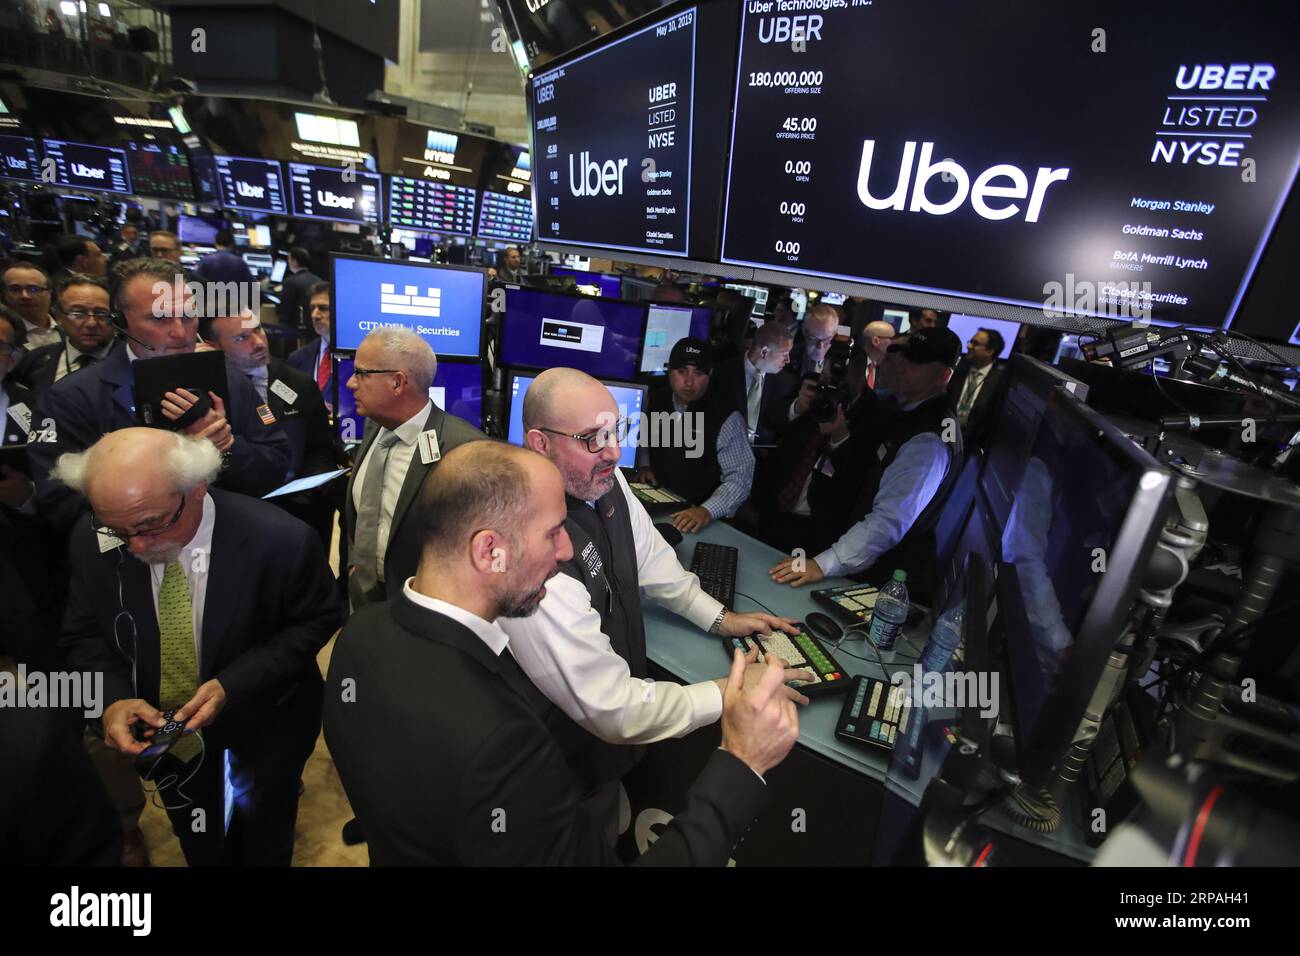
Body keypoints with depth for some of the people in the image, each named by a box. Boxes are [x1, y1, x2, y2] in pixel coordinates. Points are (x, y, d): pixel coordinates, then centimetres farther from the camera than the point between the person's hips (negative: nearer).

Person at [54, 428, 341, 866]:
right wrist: (113, 698, -26)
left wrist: (234, 684, -30)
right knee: (197, 845, 31)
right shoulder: (93, 541, -19)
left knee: (262, 844, 26)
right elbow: (83, 637, -6)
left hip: (262, 724, -3)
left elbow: (315, 621, -19)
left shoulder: (281, 540, -33)